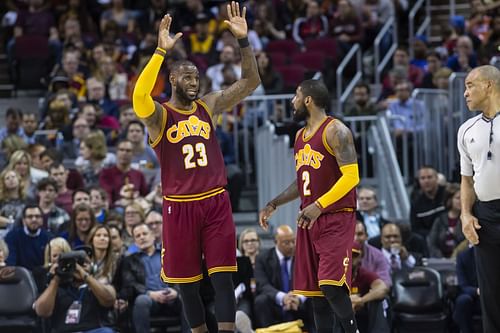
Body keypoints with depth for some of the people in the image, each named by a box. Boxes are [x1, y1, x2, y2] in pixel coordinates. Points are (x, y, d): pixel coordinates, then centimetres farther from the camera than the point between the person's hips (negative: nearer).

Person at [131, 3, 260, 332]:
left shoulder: (209, 105, 7)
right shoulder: (159, 114, -5)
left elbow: (250, 82, 4)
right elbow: (139, 97, -28)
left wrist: (243, 39, -10)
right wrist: (162, 51, -35)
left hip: (216, 203, 2)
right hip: (180, 207, -2)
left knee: (222, 277, -5)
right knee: (188, 282, 8)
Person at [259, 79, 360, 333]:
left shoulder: (335, 131, -11)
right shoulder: (301, 136, 16)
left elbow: (351, 176, -18)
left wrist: (319, 205, -25)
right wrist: (274, 204, 17)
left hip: (336, 219, -9)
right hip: (309, 220, 9)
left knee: (331, 285, -20)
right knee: (314, 288, 7)